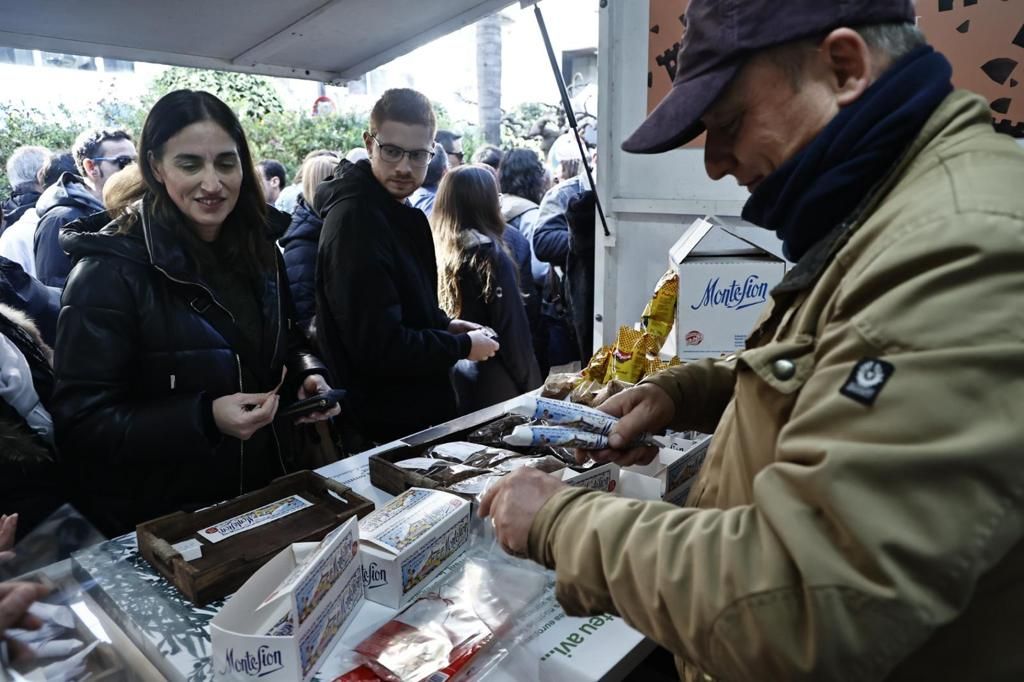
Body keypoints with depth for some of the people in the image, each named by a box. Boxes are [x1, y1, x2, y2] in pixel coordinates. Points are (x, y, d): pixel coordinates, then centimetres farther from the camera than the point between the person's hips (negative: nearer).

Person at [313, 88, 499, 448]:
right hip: (384, 430, -10)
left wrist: (444, 324, 4)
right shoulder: (355, 219, -23)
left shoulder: (398, 212, 8)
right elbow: (378, 346, -27)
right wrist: (463, 347, -16)